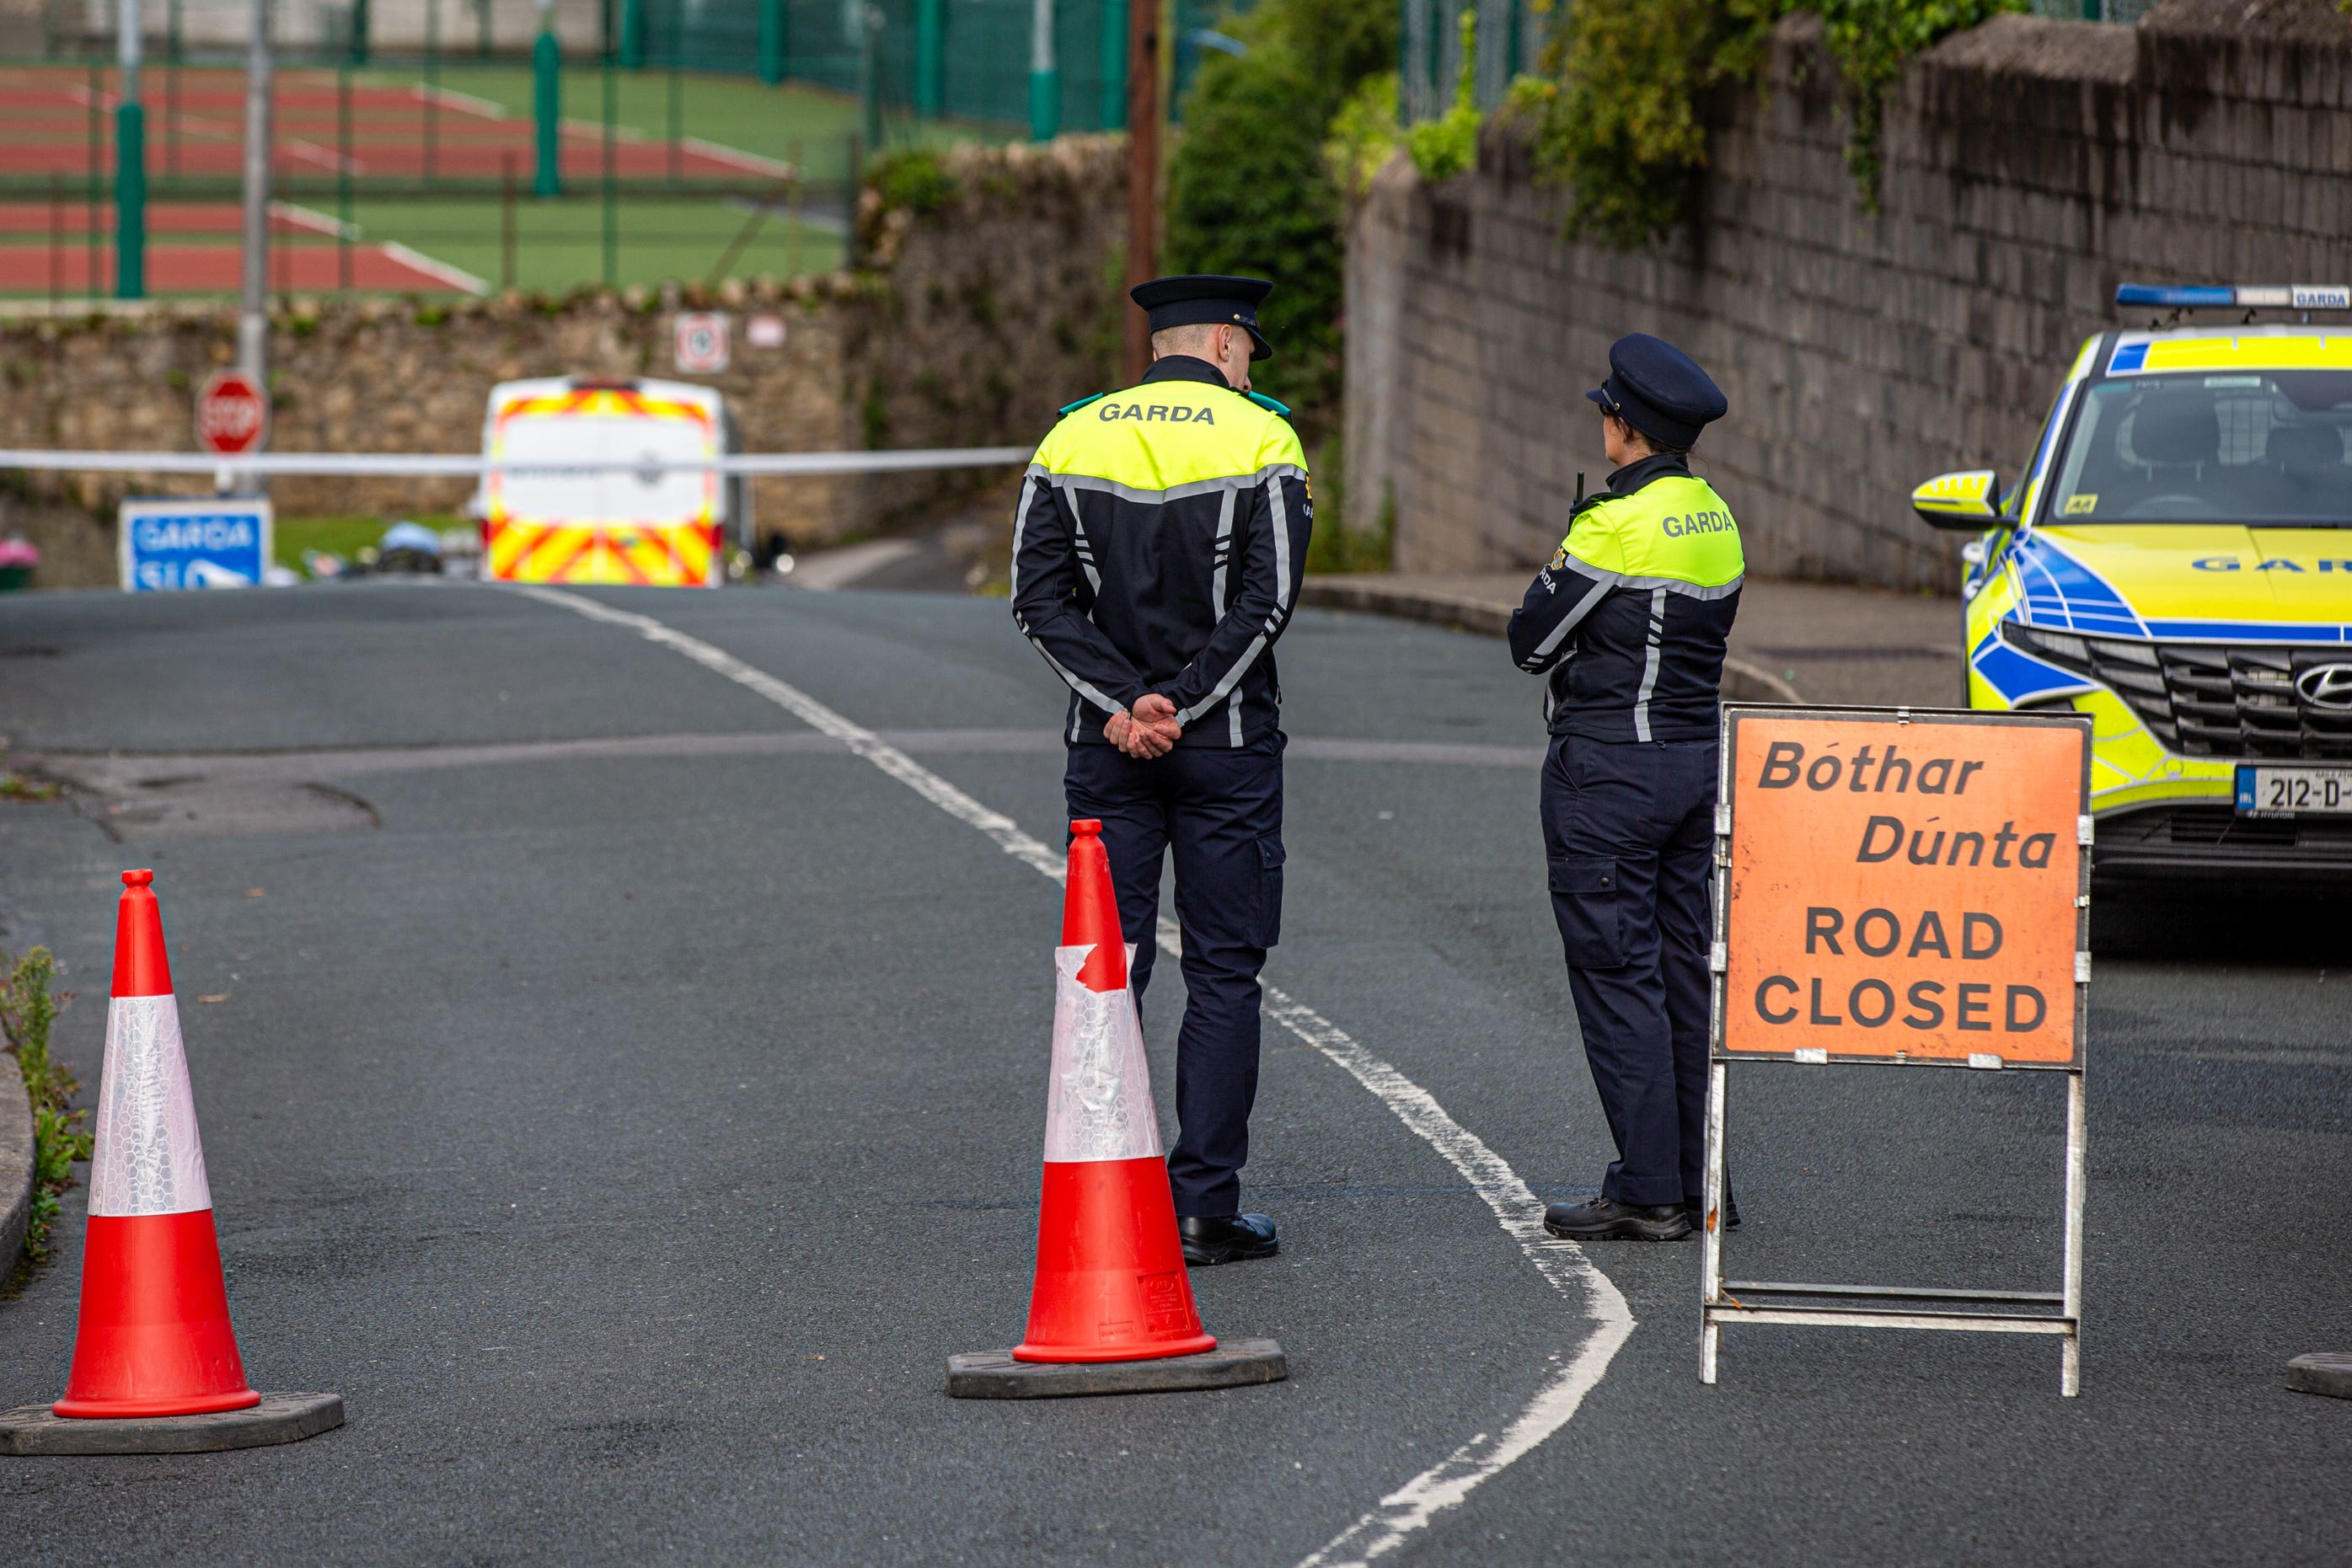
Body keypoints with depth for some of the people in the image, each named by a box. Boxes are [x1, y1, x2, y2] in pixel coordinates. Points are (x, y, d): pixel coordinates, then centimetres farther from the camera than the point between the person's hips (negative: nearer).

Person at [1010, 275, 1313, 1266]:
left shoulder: (1073, 439, 6)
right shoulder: (1259, 440, -4)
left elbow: (1038, 596, -2)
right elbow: (1269, 598, -13)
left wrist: (1122, 704, -7)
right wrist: (1179, 705, -11)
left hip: (1108, 746, 3)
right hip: (1228, 743, -3)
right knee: (1223, 972, 2)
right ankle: (1204, 1208, -1)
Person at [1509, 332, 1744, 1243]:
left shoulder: (1614, 525, -17)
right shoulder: (1715, 520, 9)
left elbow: (1531, 643, -9)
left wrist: (1549, 586, 9)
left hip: (1608, 771, -8)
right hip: (1696, 755, 8)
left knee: (1616, 974, -4)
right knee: (1684, 972, 12)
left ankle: (1648, 1192, -6)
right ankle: (1698, 1185, 15)